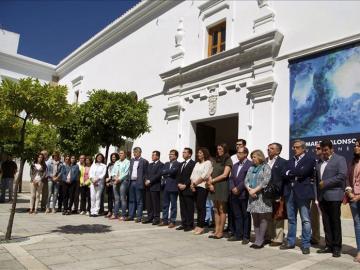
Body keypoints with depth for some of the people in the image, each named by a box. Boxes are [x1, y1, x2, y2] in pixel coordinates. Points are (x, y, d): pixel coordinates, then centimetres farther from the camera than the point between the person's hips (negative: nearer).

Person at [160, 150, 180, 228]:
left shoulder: (178, 164, -5)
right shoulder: (166, 164, 17)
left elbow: (173, 171, -20)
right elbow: (162, 172, 5)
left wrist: (166, 172, -5)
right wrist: (169, 172, -10)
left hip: (173, 187, -7)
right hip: (165, 186, 7)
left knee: (173, 205, 2)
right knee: (165, 204, 12)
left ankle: (172, 221, 9)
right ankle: (165, 220, 21)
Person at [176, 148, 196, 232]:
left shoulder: (193, 164, -7)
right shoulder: (181, 164, 20)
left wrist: (185, 185, -15)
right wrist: (179, 184, 1)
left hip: (188, 189, -7)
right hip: (181, 189, 8)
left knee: (189, 208, -2)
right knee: (182, 208, 10)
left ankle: (189, 225, 6)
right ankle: (184, 224, 17)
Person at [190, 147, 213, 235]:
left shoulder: (208, 163, -2)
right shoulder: (197, 163, 21)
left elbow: (204, 175, -12)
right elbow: (193, 175, 14)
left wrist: (195, 183, -9)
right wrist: (192, 184, -2)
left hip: (202, 186, -6)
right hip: (195, 187, 7)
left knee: (201, 206, -7)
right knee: (198, 206, 6)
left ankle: (201, 226, -2)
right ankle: (198, 225, 10)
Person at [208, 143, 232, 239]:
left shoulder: (228, 161, -2)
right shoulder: (216, 161, 16)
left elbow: (224, 175, -10)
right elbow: (211, 174, 11)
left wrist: (212, 180, -5)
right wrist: (210, 183, -5)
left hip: (222, 186, -6)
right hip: (214, 187, 6)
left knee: (222, 210, -1)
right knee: (216, 210, 8)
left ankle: (221, 232, 5)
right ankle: (216, 231, 12)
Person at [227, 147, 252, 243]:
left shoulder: (250, 165, -7)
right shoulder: (235, 165, 18)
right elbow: (231, 178, 12)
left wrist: (238, 189, -14)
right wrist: (233, 188, -4)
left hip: (244, 194, -7)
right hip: (234, 195, 7)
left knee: (246, 216, 3)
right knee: (237, 216, 12)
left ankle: (246, 236, 10)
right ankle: (238, 235, 20)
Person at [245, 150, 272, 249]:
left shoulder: (266, 167, -2)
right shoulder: (251, 168, 18)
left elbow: (266, 181, -14)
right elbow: (246, 180, 11)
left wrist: (255, 190, -14)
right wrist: (249, 189, -7)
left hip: (262, 196, -6)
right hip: (253, 196, 6)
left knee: (263, 218, -4)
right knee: (255, 219, 8)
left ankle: (260, 241, 1)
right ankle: (257, 240, 14)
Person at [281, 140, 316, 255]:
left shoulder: (309, 159, -1)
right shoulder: (290, 161, 17)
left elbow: (302, 172, -16)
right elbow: (285, 175, 8)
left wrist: (290, 173, -4)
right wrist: (295, 175, -8)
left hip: (302, 192, -5)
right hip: (290, 192, 6)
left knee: (305, 220, 1)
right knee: (291, 219, 12)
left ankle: (305, 245, 11)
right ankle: (290, 242, 22)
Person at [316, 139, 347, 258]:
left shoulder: (340, 159, -2)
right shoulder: (320, 161, 16)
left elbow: (342, 175, -13)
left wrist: (325, 183, -15)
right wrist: (318, 189, 5)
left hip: (334, 195, -5)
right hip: (322, 196, 6)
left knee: (335, 222, 1)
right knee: (326, 222, 9)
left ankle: (337, 247, 11)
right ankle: (329, 245, 16)